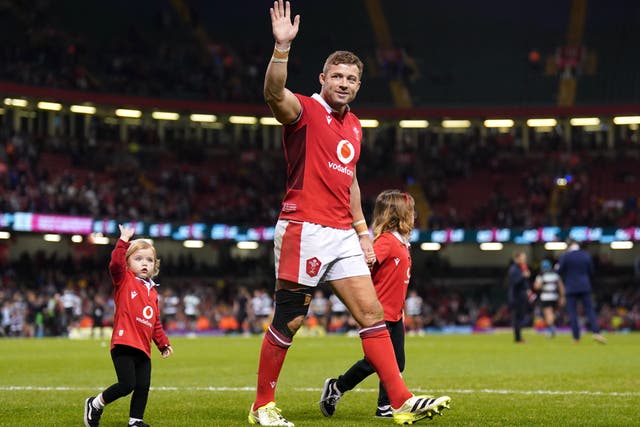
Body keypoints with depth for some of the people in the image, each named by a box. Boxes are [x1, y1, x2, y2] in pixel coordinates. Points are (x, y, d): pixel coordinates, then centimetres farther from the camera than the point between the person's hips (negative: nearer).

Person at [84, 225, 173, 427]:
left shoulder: (152, 292, 17)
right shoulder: (124, 280, 1)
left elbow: (156, 323, 23)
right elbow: (116, 263, -20)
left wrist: (163, 343, 20)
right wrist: (124, 241, -19)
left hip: (143, 349, 6)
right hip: (124, 344, -6)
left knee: (143, 387, 3)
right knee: (127, 384, -12)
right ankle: (95, 404, 9)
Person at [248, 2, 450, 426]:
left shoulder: (355, 126, 17)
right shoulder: (305, 110, -5)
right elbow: (275, 94, -29)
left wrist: (363, 229, 20)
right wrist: (282, 46, -41)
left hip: (343, 235, 7)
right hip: (304, 229, -7)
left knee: (372, 313, 1)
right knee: (288, 321, -1)